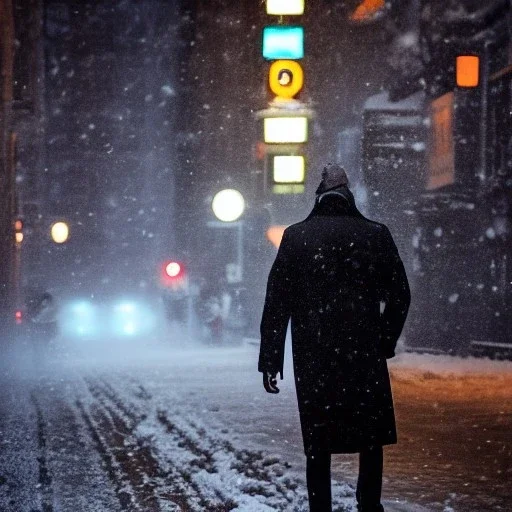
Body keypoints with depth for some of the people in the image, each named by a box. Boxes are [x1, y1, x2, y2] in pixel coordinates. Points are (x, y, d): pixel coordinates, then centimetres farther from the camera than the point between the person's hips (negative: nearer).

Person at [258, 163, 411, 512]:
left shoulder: (296, 237, 0)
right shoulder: (376, 235, 1)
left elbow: (277, 303, -1)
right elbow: (399, 296, 3)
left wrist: (270, 360, 2)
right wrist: (385, 343, 14)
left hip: (313, 361, 0)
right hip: (366, 356, 0)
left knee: (318, 446, 6)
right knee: (371, 439, 12)